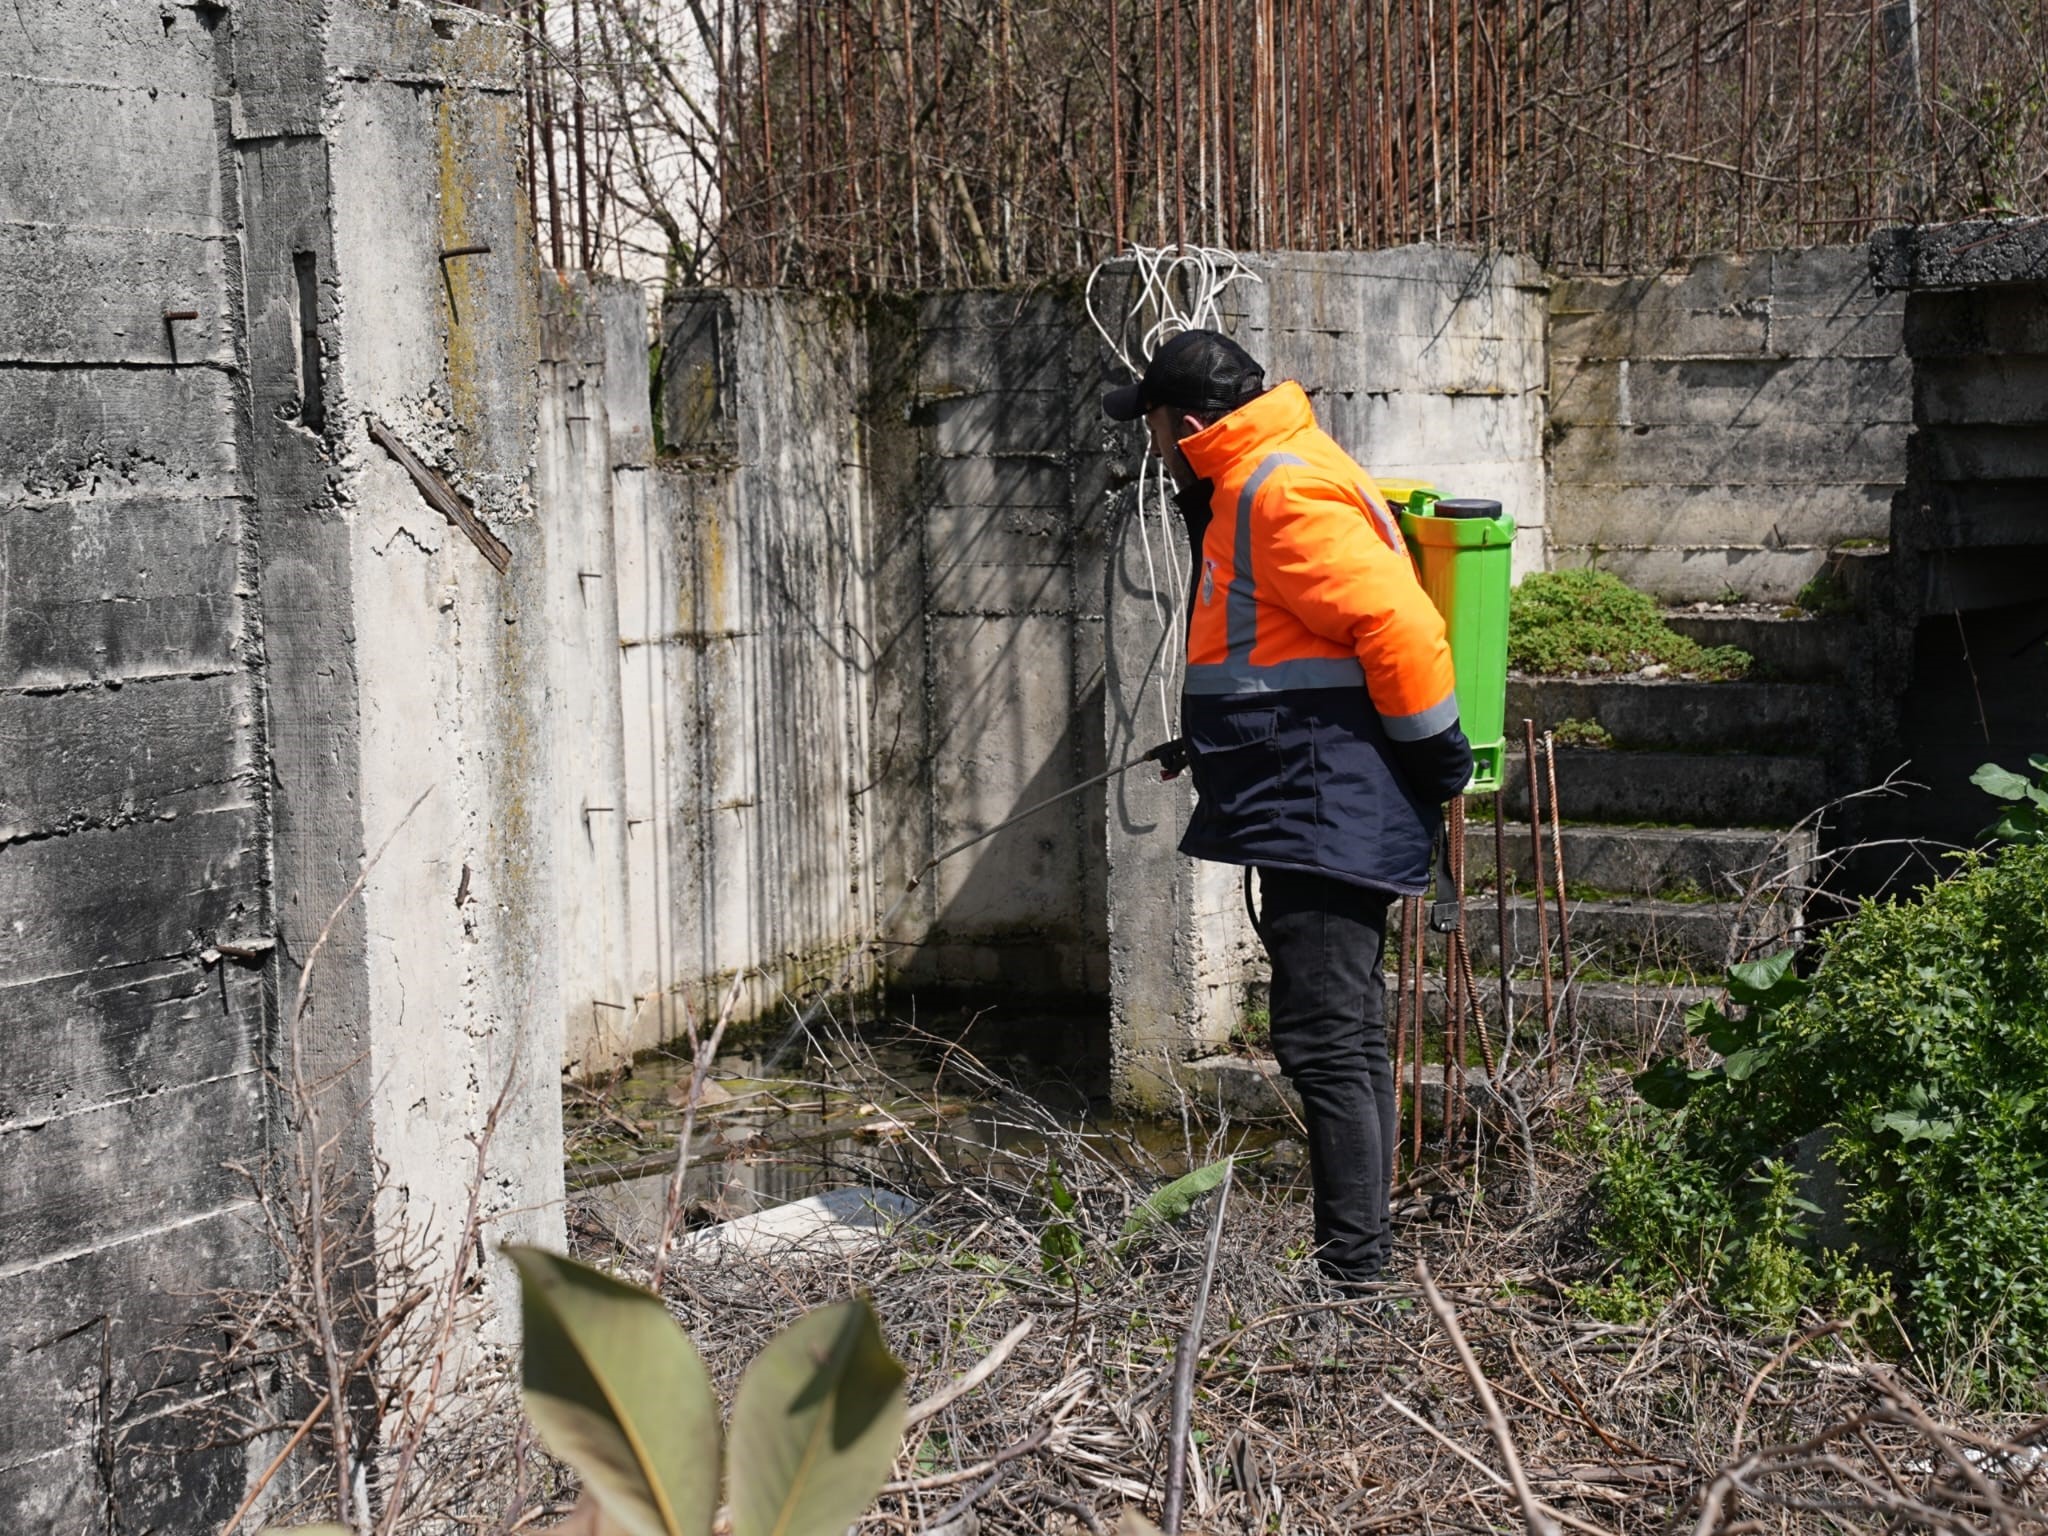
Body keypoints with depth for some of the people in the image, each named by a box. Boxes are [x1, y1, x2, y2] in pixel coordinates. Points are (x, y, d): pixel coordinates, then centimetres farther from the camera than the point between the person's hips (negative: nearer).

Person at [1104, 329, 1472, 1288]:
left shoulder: (1283, 491, -16)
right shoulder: (1255, 485, 19)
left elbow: (1398, 625, -23)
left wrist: (1439, 765, -16)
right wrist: (1208, 743, 27)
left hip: (1323, 808, -12)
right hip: (1319, 812, 12)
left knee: (1324, 1041, -10)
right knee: (1348, 1037, 15)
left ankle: (1354, 1270, -7)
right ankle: (1364, 1260, 23)